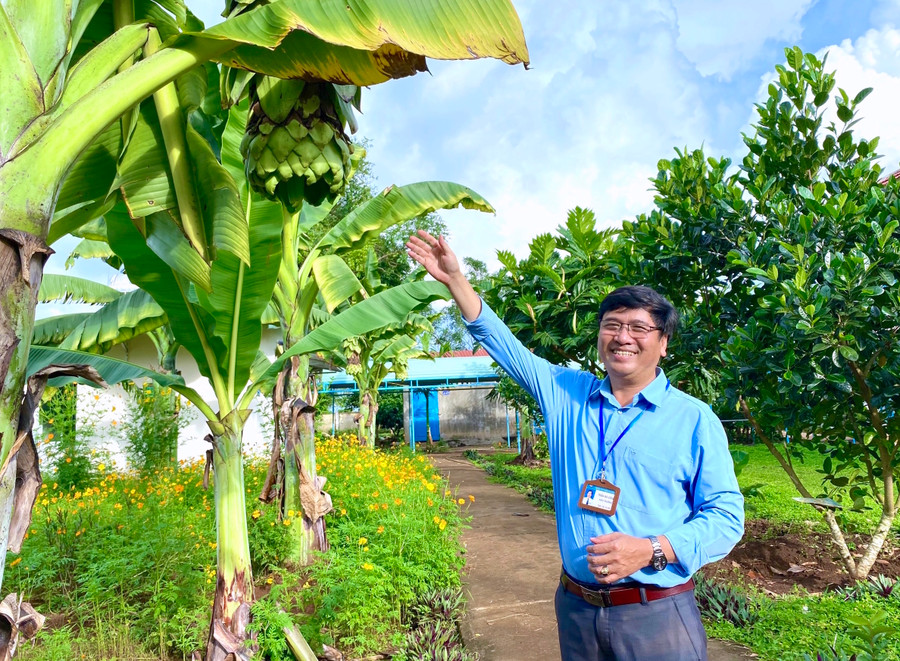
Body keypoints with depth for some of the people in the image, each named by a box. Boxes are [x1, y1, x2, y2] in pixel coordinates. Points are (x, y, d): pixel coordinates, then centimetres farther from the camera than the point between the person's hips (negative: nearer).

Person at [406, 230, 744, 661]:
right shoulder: (567, 395, 2)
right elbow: (505, 346, 3)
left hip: (656, 616, -2)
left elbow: (726, 516, -6)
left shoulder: (695, 420, -6)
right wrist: (455, 280, -3)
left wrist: (651, 550, -21)